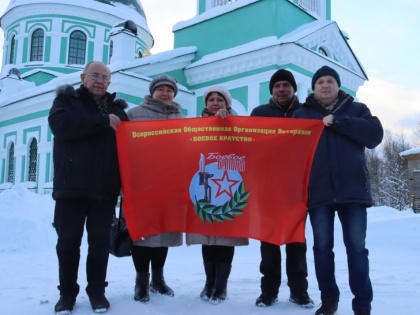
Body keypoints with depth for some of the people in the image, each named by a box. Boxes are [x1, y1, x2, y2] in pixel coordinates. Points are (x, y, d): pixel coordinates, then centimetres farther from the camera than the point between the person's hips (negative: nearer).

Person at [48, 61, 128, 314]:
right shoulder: (67, 100, 7)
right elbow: (60, 125, -14)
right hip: (71, 186, -2)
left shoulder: (117, 108, 15)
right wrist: (103, 122, -15)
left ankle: (97, 290, 20)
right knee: (68, 241, 5)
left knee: (100, 242, 7)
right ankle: (68, 292, 19)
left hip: (105, 188, 2)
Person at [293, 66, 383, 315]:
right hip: (318, 191, 1)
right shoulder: (302, 114, 13)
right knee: (322, 248, 6)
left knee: (357, 247, 0)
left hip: (352, 189, -1)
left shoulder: (356, 110, 12)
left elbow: (375, 135, -5)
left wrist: (337, 122, -12)